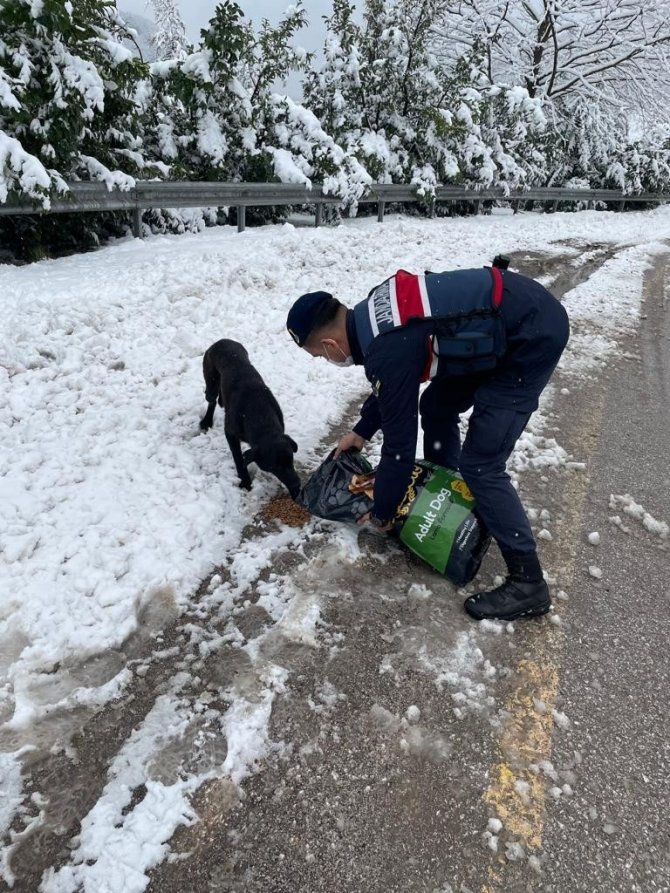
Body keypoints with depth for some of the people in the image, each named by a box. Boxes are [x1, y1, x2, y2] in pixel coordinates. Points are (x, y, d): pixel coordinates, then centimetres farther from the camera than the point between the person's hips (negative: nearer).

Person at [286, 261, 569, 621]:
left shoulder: (389, 351, -23)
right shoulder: (373, 314, 5)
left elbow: (399, 443, -14)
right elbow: (392, 387, 23)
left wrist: (381, 512, 1)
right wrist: (361, 431, 31)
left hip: (533, 335, -10)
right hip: (519, 304, 10)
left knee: (480, 464, -10)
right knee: (436, 406, 19)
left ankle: (527, 583, 3)